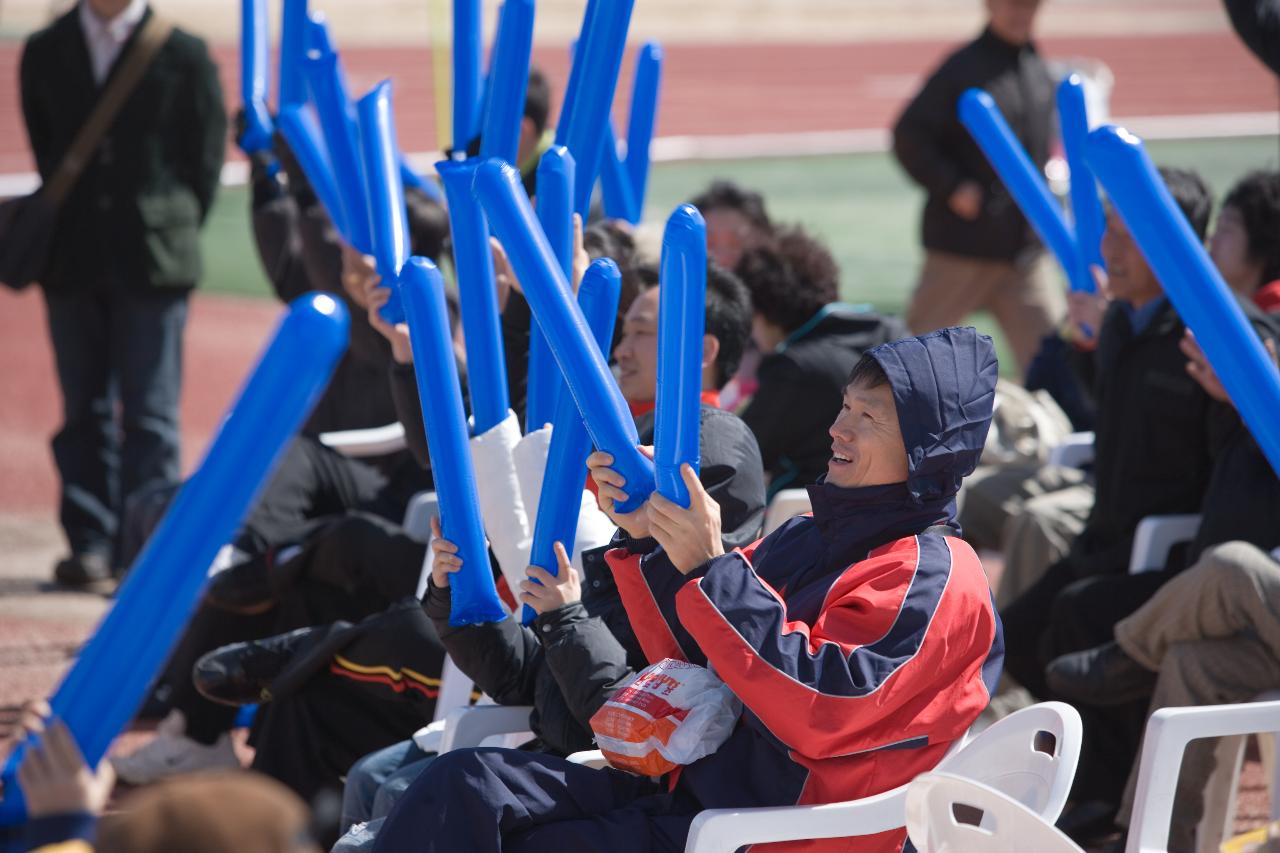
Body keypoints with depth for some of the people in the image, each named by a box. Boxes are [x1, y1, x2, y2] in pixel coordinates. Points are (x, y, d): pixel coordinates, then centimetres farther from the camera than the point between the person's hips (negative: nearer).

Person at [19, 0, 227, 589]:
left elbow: (206, 155, 2)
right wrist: (71, 222, 7)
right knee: (84, 409, 7)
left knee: (150, 412, -2)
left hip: (153, 260, -3)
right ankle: (90, 545, 12)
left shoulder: (183, 54, -2)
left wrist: (173, 229, -2)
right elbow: (44, 148, 13)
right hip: (72, 263, 3)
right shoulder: (45, 53, 7)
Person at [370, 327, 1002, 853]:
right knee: (464, 783, -12)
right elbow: (689, 659, 22)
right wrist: (643, 539, 6)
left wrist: (709, 569, -20)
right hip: (686, 783, 8)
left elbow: (820, 713, -21)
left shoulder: (935, 579, -8)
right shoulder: (803, 538, 21)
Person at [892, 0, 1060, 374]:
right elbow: (908, 136, -12)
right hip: (964, 242, -6)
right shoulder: (964, 69, -11)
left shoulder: (1038, 72, 9)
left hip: (1024, 245, 6)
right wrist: (952, 188, -17)